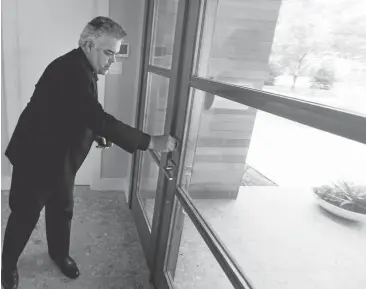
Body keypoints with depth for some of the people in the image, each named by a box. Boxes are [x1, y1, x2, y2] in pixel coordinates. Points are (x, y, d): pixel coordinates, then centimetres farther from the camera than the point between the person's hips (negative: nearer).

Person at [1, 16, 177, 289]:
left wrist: (96, 135, -1)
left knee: (63, 210, 19)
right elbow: (98, 118, -38)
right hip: (37, 156, -8)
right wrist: (150, 142, -37)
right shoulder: (70, 69, -29)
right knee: (25, 215, 11)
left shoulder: (83, 69, 3)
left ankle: (60, 254, 43)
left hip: (61, 157, 8)